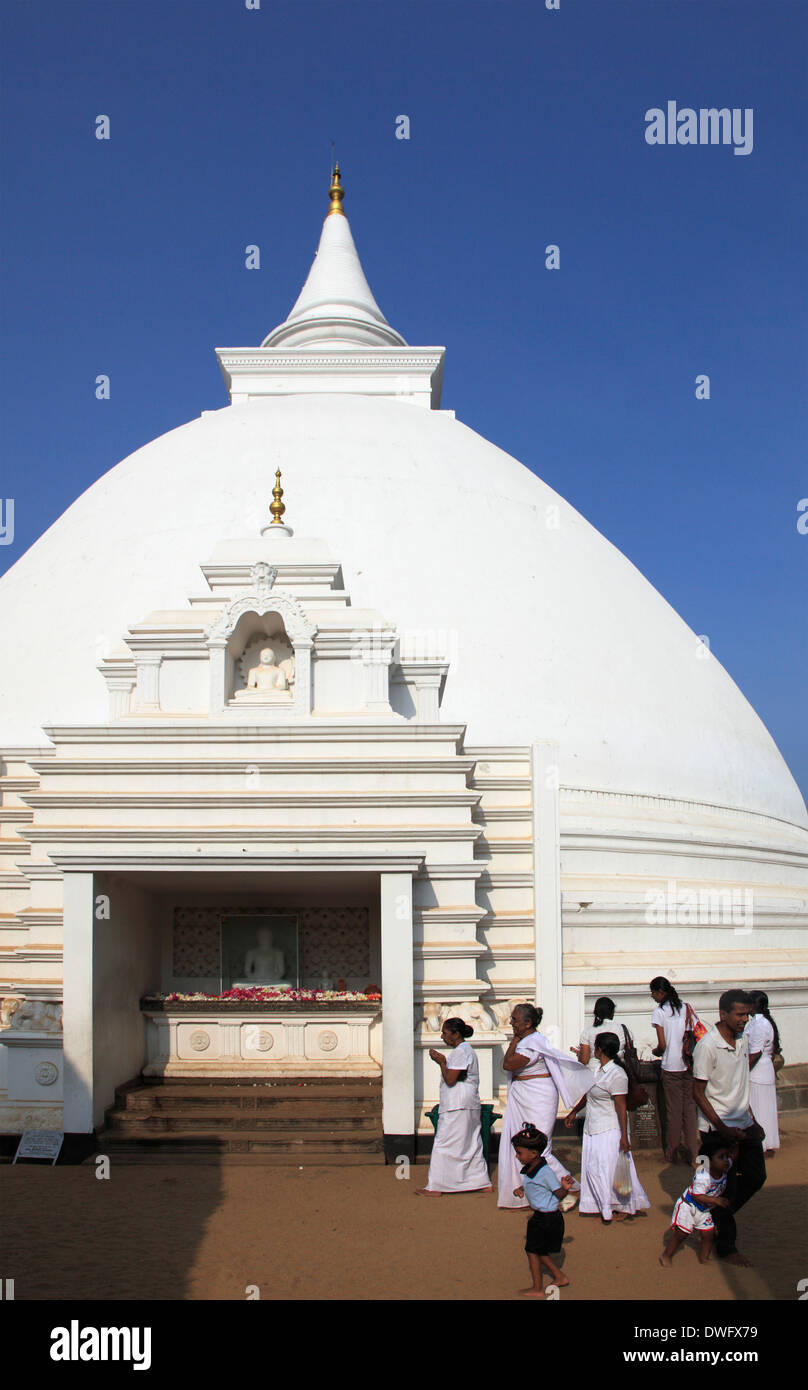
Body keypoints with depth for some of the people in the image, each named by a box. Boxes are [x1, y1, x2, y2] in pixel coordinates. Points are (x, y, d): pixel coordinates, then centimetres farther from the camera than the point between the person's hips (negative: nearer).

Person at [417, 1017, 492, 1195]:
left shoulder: (460, 1051, -15)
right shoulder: (466, 1049, 17)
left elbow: (450, 1080, -20)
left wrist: (441, 1062, -8)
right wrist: (443, 1061, 11)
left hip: (457, 1107, -11)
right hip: (470, 1106, 11)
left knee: (444, 1145, -6)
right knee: (472, 1145, 13)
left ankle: (435, 1187, -3)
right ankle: (483, 1183, 16)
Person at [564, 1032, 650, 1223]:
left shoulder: (617, 1074, -20)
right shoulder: (596, 1068, 5)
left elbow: (621, 1107, -21)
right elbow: (588, 1094, 19)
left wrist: (624, 1136, -22)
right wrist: (573, 1112, 26)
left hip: (610, 1130, -8)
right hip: (592, 1127, 8)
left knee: (610, 1168, 0)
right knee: (592, 1167, 11)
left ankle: (624, 1207, 16)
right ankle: (598, 1205, 24)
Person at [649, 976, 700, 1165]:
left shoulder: (659, 1012, -8)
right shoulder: (686, 1007, 3)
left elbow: (662, 1045, -10)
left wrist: (656, 1052, 11)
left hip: (671, 1067, -3)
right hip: (689, 1064, 3)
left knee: (674, 1111, 6)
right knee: (690, 1109, 8)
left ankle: (672, 1154, 16)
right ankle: (692, 1154, 11)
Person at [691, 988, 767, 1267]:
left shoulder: (743, 1039, 3)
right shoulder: (708, 1045, -20)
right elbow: (698, 1092, -16)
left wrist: (752, 1120, 16)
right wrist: (722, 1128, -19)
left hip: (744, 1124, 7)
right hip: (718, 1128, -7)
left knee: (755, 1177, 14)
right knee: (725, 1188, 2)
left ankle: (717, 1218, 34)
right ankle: (726, 1246, 19)